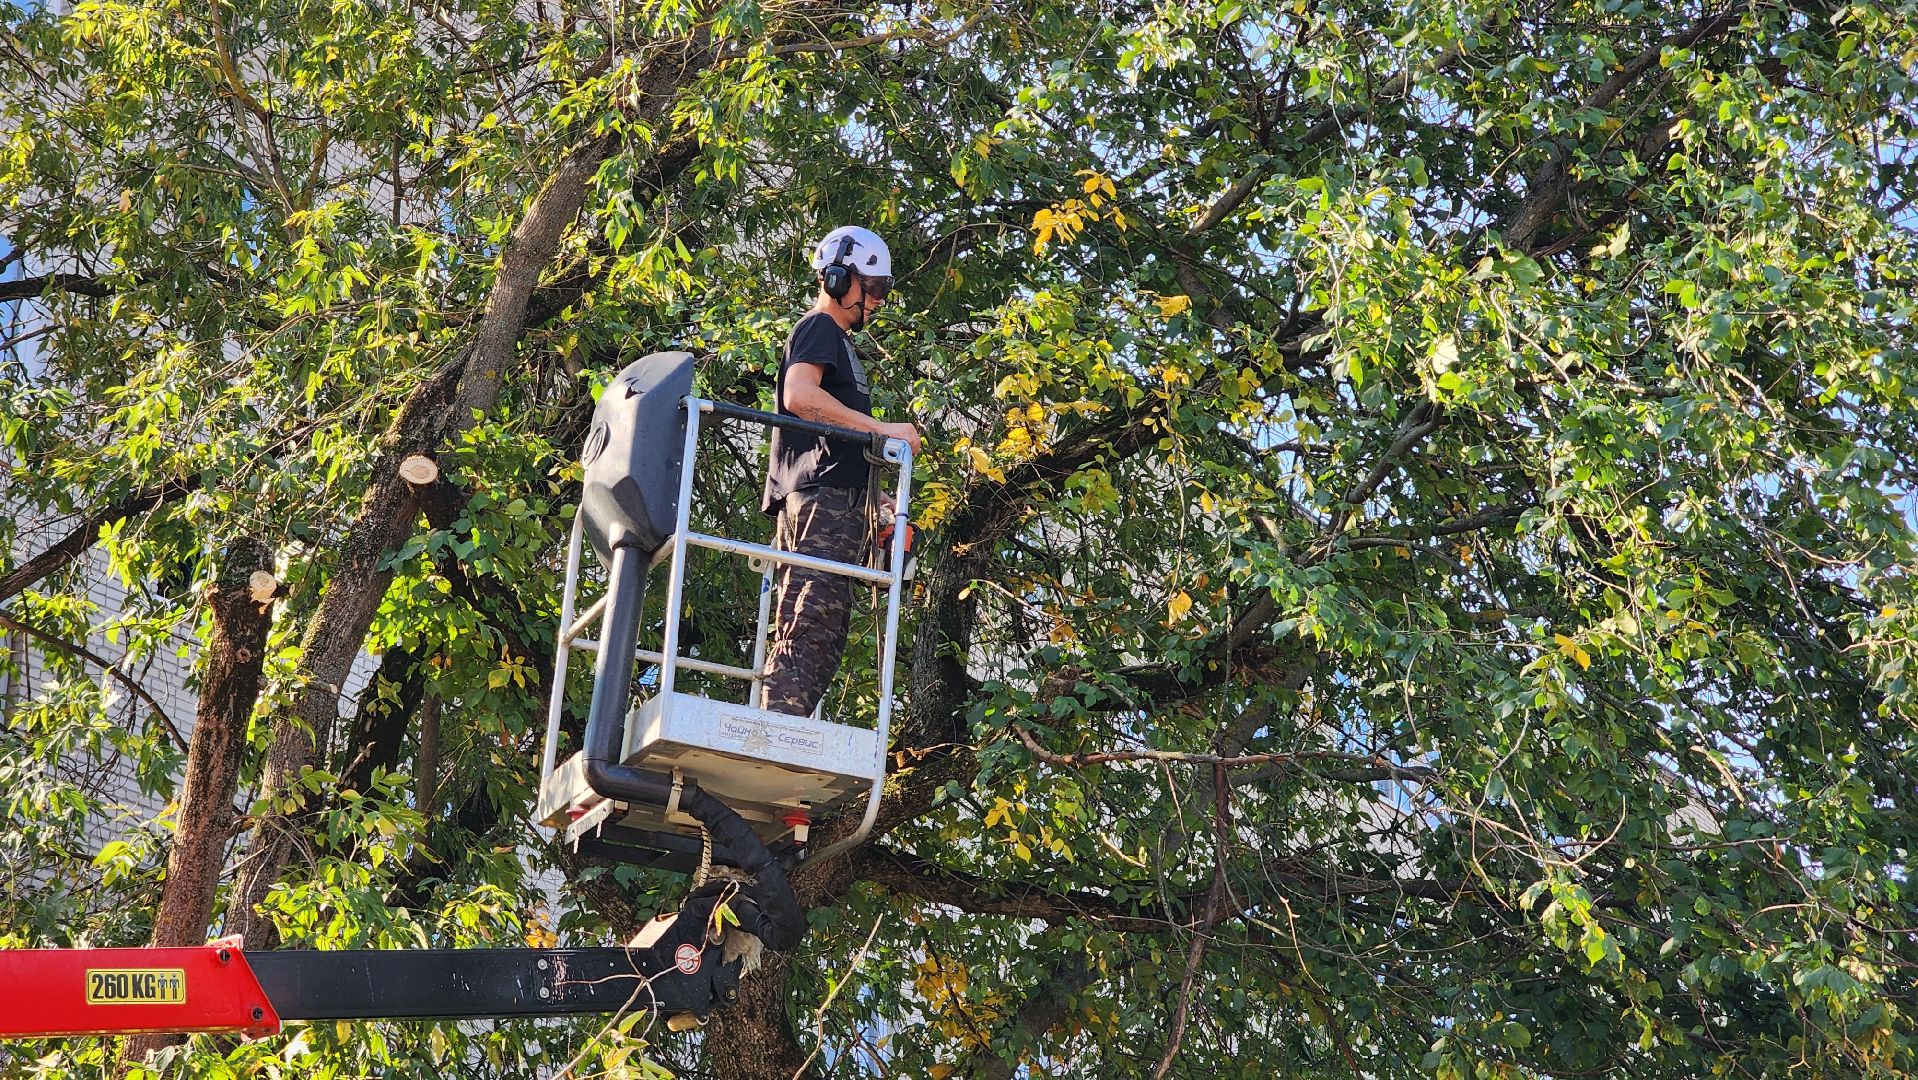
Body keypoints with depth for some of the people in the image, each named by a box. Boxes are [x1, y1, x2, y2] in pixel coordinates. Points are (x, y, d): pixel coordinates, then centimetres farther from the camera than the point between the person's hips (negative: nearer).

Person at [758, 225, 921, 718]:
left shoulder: (839, 342, 32)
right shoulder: (819, 328, 2)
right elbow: (799, 395, -17)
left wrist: (873, 500, 22)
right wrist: (882, 428, -16)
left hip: (839, 502, 10)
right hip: (823, 497, -10)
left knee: (822, 638, 3)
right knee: (813, 622, -20)